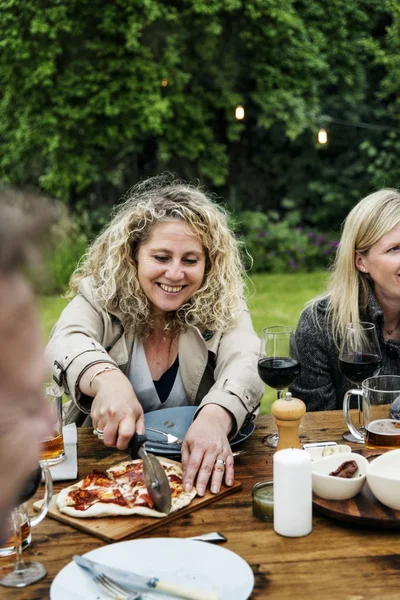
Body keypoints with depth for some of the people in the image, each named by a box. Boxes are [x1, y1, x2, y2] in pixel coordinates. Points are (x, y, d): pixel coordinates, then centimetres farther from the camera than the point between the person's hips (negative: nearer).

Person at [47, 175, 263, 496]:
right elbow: (67, 342, -24)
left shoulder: (223, 306, -3)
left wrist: (215, 417, -42)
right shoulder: (101, 295, -5)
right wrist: (107, 379, -46)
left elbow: (246, 364, -20)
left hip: (197, 465, -1)